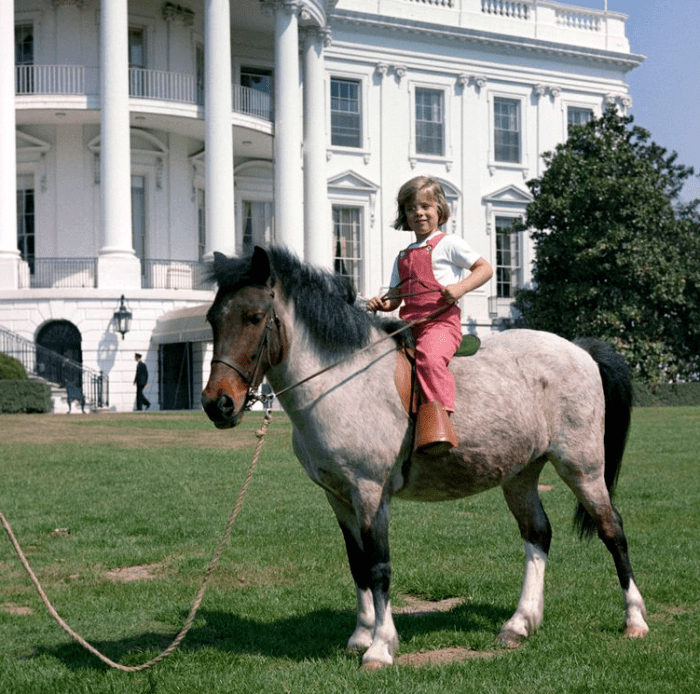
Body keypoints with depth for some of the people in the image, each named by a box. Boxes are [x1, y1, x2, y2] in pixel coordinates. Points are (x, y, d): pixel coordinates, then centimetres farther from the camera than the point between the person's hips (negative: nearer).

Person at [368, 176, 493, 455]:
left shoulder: (448, 244, 7)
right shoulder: (403, 257, 25)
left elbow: (485, 269, 4)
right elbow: (396, 295, 25)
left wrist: (461, 287, -12)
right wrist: (381, 303, 2)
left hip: (441, 321, -7)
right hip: (409, 325, 7)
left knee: (430, 357, -34)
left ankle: (437, 420, -42)